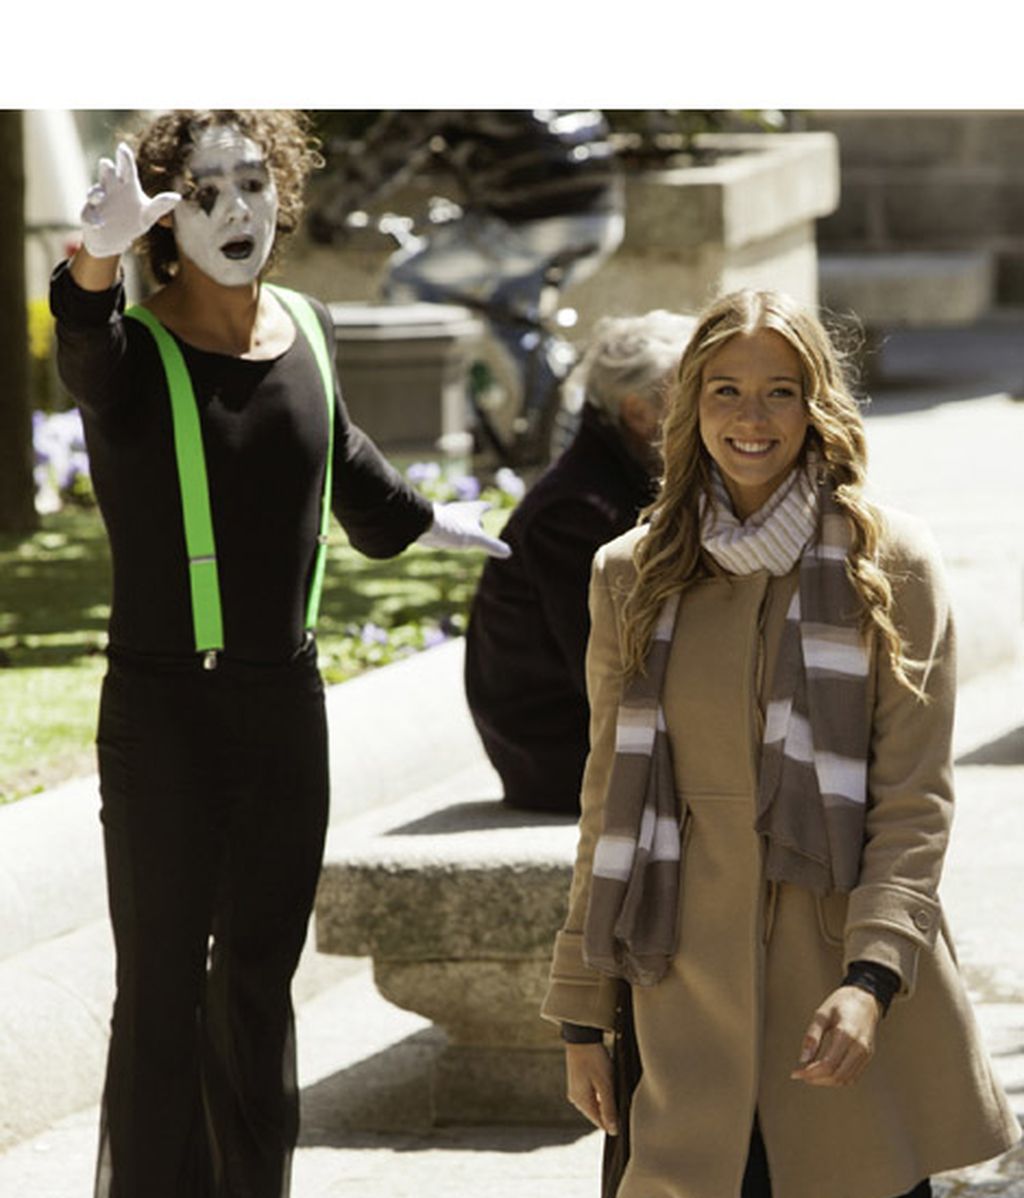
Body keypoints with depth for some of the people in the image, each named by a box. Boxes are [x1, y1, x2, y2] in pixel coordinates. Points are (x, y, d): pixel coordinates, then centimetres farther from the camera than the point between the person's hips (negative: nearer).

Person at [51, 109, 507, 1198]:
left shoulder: (306, 331, 6)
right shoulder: (132, 347, -11)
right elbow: (86, 356, -38)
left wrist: (412, 519, 46)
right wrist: (99, 253, -60)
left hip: (287, 702, 5)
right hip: (163, 708, -5)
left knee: (258, 983, 13)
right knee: (161, 988, -5)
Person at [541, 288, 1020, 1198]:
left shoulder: (888, 566, 0)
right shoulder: (634, 575, 8)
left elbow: (916, 803, -4)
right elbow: (612, 799, 12)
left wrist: (871, 979, -17)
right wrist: (583, 1014, 9)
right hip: (687, 1000, 2)